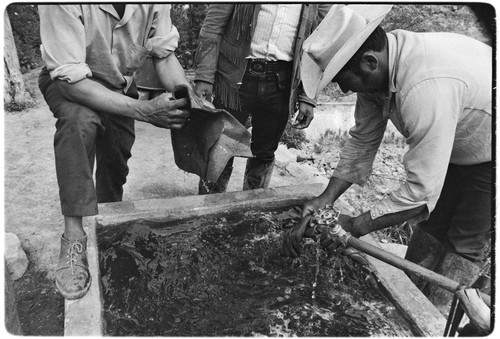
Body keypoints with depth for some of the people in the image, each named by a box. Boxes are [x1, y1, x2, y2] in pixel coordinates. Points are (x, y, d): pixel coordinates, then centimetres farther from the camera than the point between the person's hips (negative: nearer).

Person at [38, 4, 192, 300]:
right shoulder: (60, 8, -36)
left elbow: (164, 53, -14)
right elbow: (70, 78, -36)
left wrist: (188, 98, -33)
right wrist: (144, 111, -46)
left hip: (120, 87, 4)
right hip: (68, 83, -4)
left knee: (116, 165, 3)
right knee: (80, 118, -36)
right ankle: (74, 236, -28)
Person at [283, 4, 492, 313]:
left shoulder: (426, 88, -43)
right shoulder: (375, 70, -17)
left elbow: (421, 192, -39)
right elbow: (362, 141, -7)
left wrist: (355, 226, -28)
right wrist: (326, 198, -14)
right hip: (454, 149, 7)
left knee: (466, 244, 0)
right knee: (431, 228, 12)